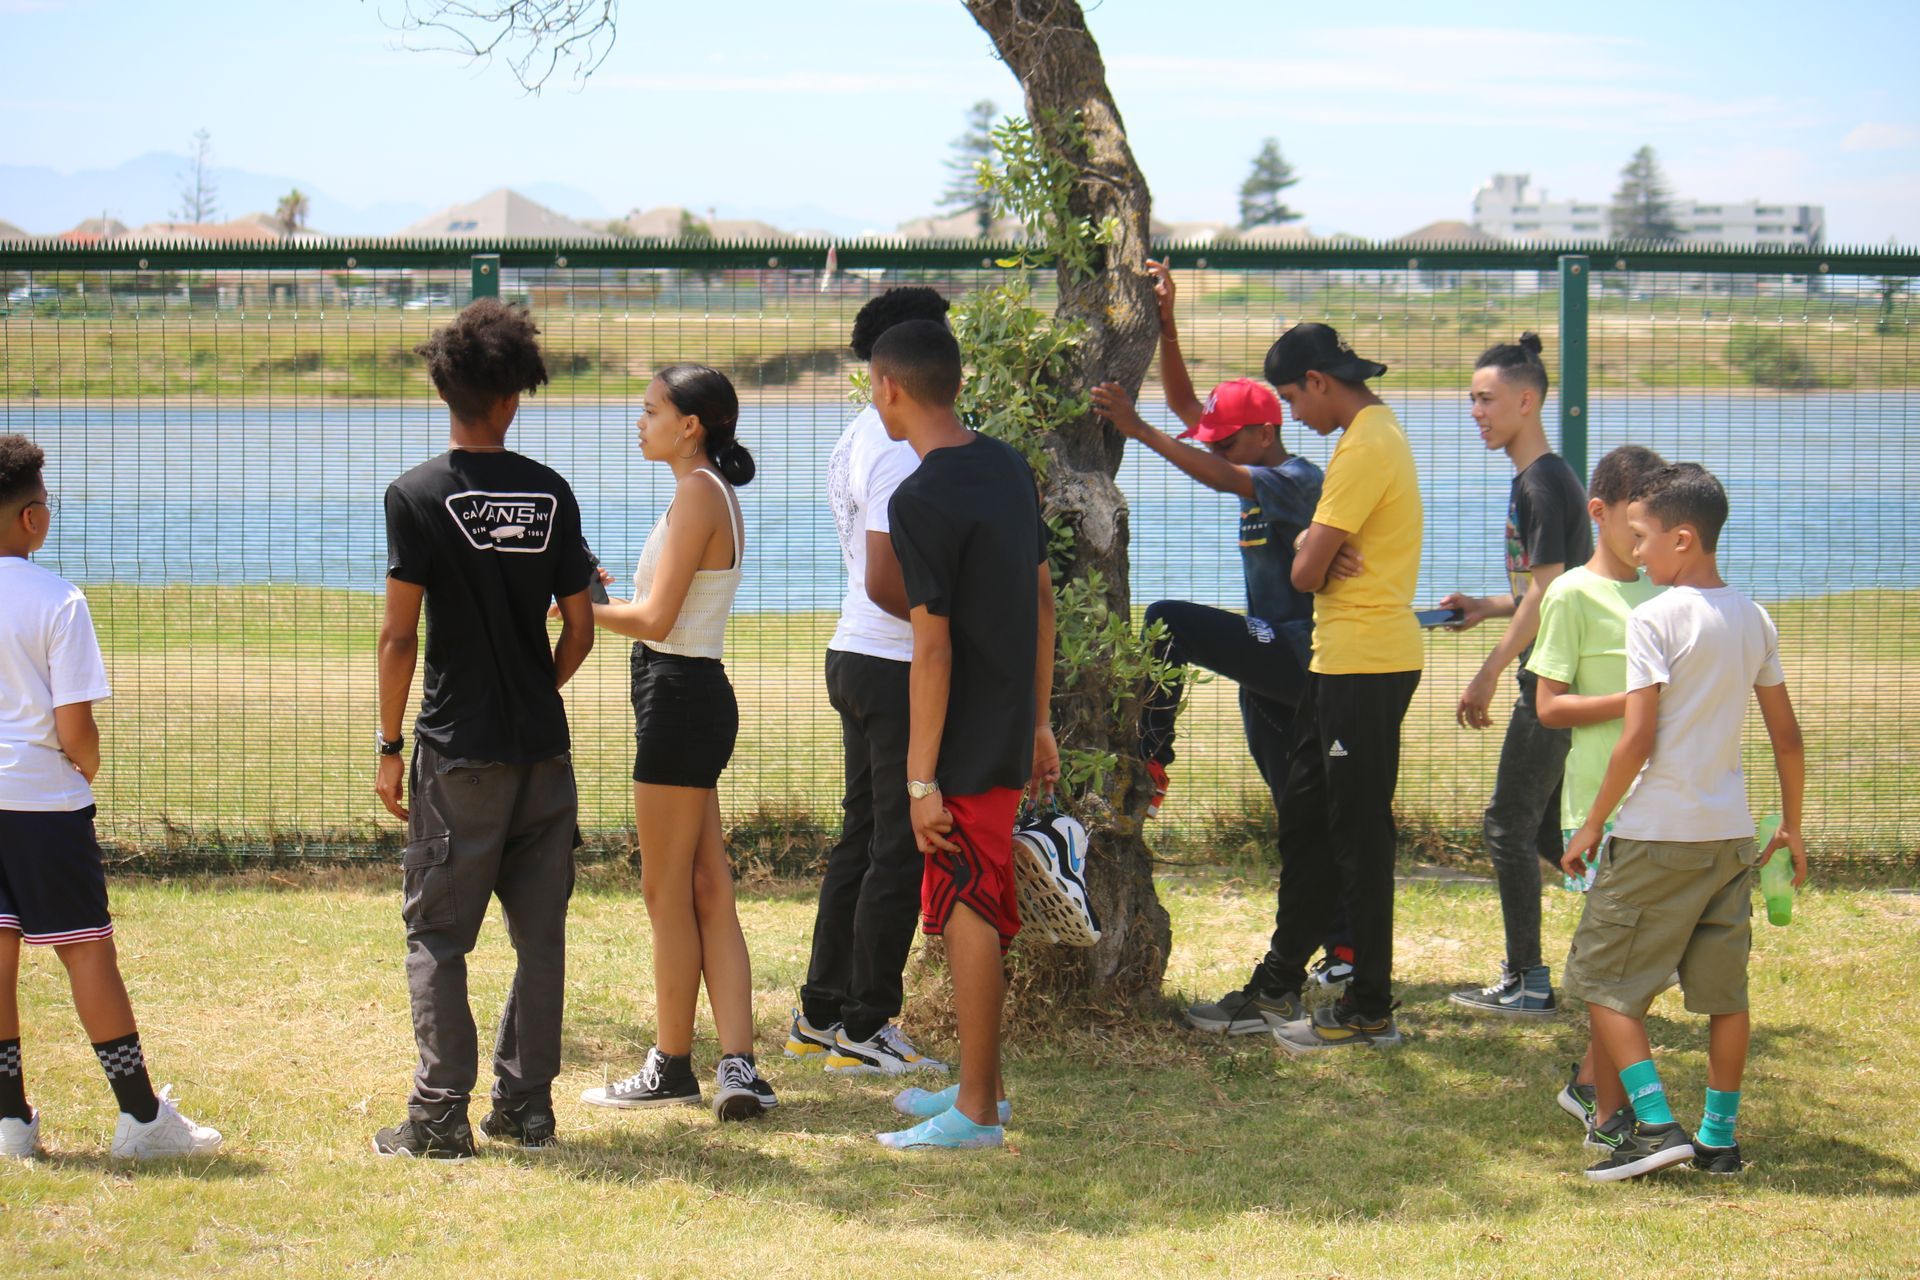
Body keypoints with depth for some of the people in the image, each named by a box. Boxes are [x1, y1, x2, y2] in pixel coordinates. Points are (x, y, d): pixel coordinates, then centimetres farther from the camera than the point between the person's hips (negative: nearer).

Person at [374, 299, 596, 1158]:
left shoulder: (418, 497, -7)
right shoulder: (551, 493, 3)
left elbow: (400, 637, -10)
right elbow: (579, 631, 5)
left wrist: (389, 746, -1)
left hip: (458, 752, -4)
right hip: (544, 749, 4)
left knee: (437, 935, 2)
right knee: (539, 933, 10)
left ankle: (440, 1115, -2)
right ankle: (527, 1105, 13)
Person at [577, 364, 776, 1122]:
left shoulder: (698, 496, -14)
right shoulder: (712, 493, 15)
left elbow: (656, 618, -19)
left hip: (680, 697, -10)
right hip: (692, 697, 10)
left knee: (667, 893, 0)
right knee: (708, 892, 6)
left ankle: (672, 1068, 10)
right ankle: (737, 1066, 1)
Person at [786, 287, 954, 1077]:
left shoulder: (860, 440, 13)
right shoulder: (903, 457, -19)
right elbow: (886, 584, -24)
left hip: (855, 657, 10)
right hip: (900, 670, -10)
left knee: (863, 836, 15)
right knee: (901, 850, -3)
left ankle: (821, 1015, 21)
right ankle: (864, 1029, 1)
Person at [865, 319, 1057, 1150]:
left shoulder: (921, 500, -19)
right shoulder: (1008, 467, 7)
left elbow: (933, 648, -20)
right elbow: (1042, 600, 13)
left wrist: (922, 777, -16)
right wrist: (1040, 722, 21)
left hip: (966, 743, -9)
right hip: (1010, 731, 9)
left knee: (968, 915, -2)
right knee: (975, 910, 19)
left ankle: (976, 1114, 4)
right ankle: (981, 1084, 29)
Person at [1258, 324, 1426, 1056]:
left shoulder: (1365, 448, -18)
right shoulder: (1375, 433, 16)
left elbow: (1307, 572, -20)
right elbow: (1318, 559, 16)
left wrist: (1311, 551, 2)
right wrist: (1318, 549, -6)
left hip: (1365, 669, -10)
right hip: (1343, 659, 10)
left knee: (1358, 834, -5)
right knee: (1305, 815, 18)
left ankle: (1370, 1009, 1)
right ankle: (1282, 975, 30)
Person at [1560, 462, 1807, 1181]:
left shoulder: (1655, 620, -13)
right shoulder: (1754, 619, 7)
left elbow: (1636, 742, -16)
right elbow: (1787, 736, 11)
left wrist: (1593, 825, -6)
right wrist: (1792, 827, 21)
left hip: (1658, 834, -7)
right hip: (1731, 834, 7)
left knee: (1602, 978, 2)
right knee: (1724, 990, 11)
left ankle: (1654, 1123, -8)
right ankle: (1719, 1136, 14)